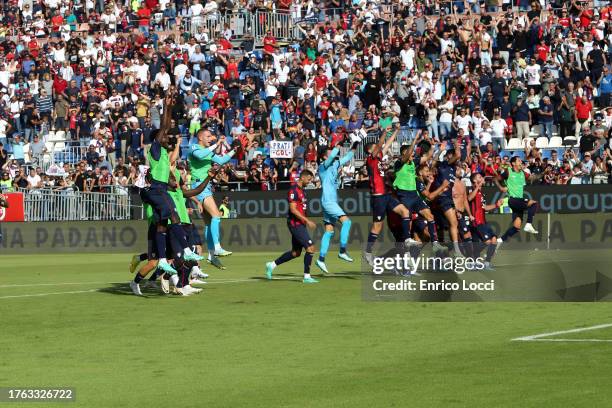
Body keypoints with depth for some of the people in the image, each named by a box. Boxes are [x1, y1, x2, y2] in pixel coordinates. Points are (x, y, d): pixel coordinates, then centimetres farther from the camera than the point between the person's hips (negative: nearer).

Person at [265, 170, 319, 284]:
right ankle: (306, 276, -6)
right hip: (295, 224, -10)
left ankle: (272, 265, 24)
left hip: (300, 224, 10)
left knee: (296, 252, 14)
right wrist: (307, 221, -22)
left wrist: (305, 221, 20)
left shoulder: (301, 190, 15)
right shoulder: (294, 190, -15)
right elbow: (293, 209, -21)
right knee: (310, 247, -12)